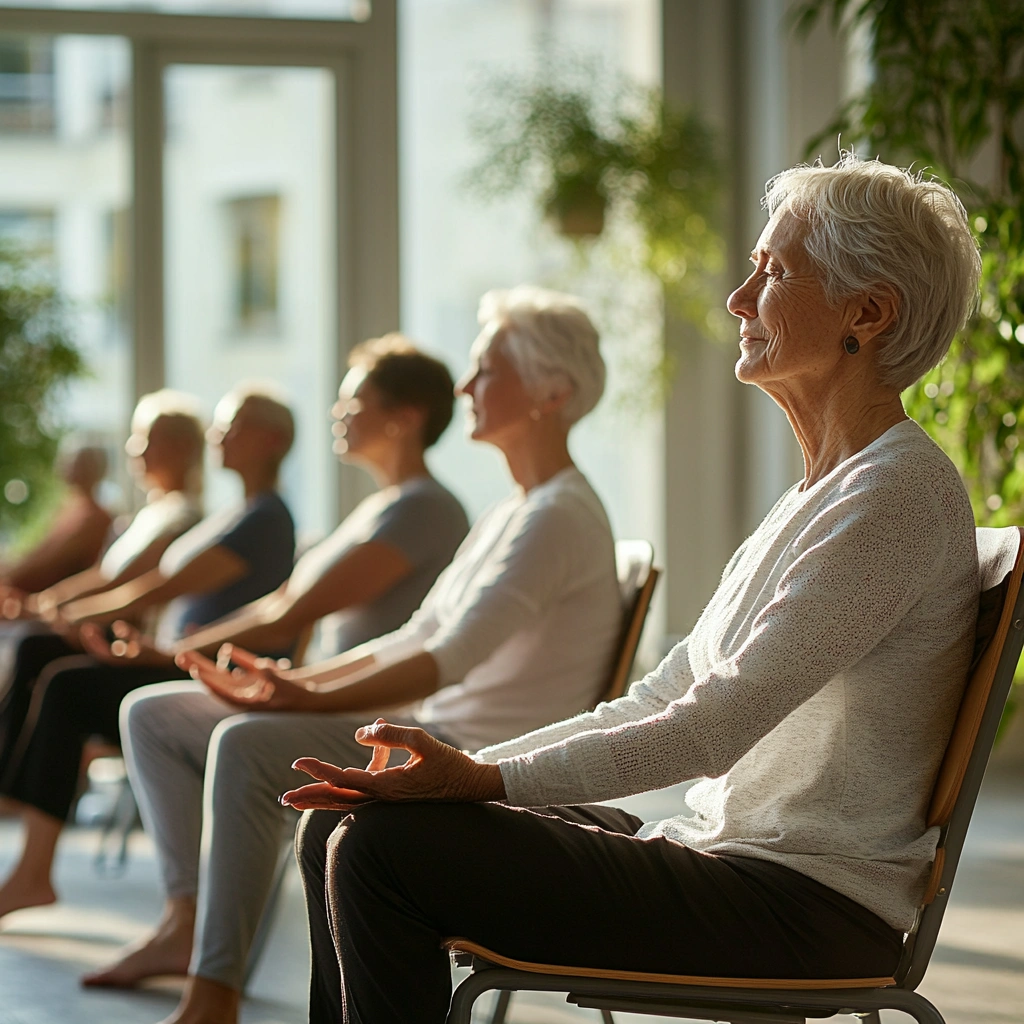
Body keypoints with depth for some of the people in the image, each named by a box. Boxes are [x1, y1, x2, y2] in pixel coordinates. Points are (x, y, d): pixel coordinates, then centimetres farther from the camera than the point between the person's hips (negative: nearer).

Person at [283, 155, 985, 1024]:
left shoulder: (898, 494, -14)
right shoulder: (822, 494, 18)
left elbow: (713, 725, -21)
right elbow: (664, 698, 16)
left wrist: (484, 782, -20)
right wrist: (462, 767, 5)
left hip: (809, 906, -9)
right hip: (726, 856, 10)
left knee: (385, 847, -18)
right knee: (340, 829, 2)